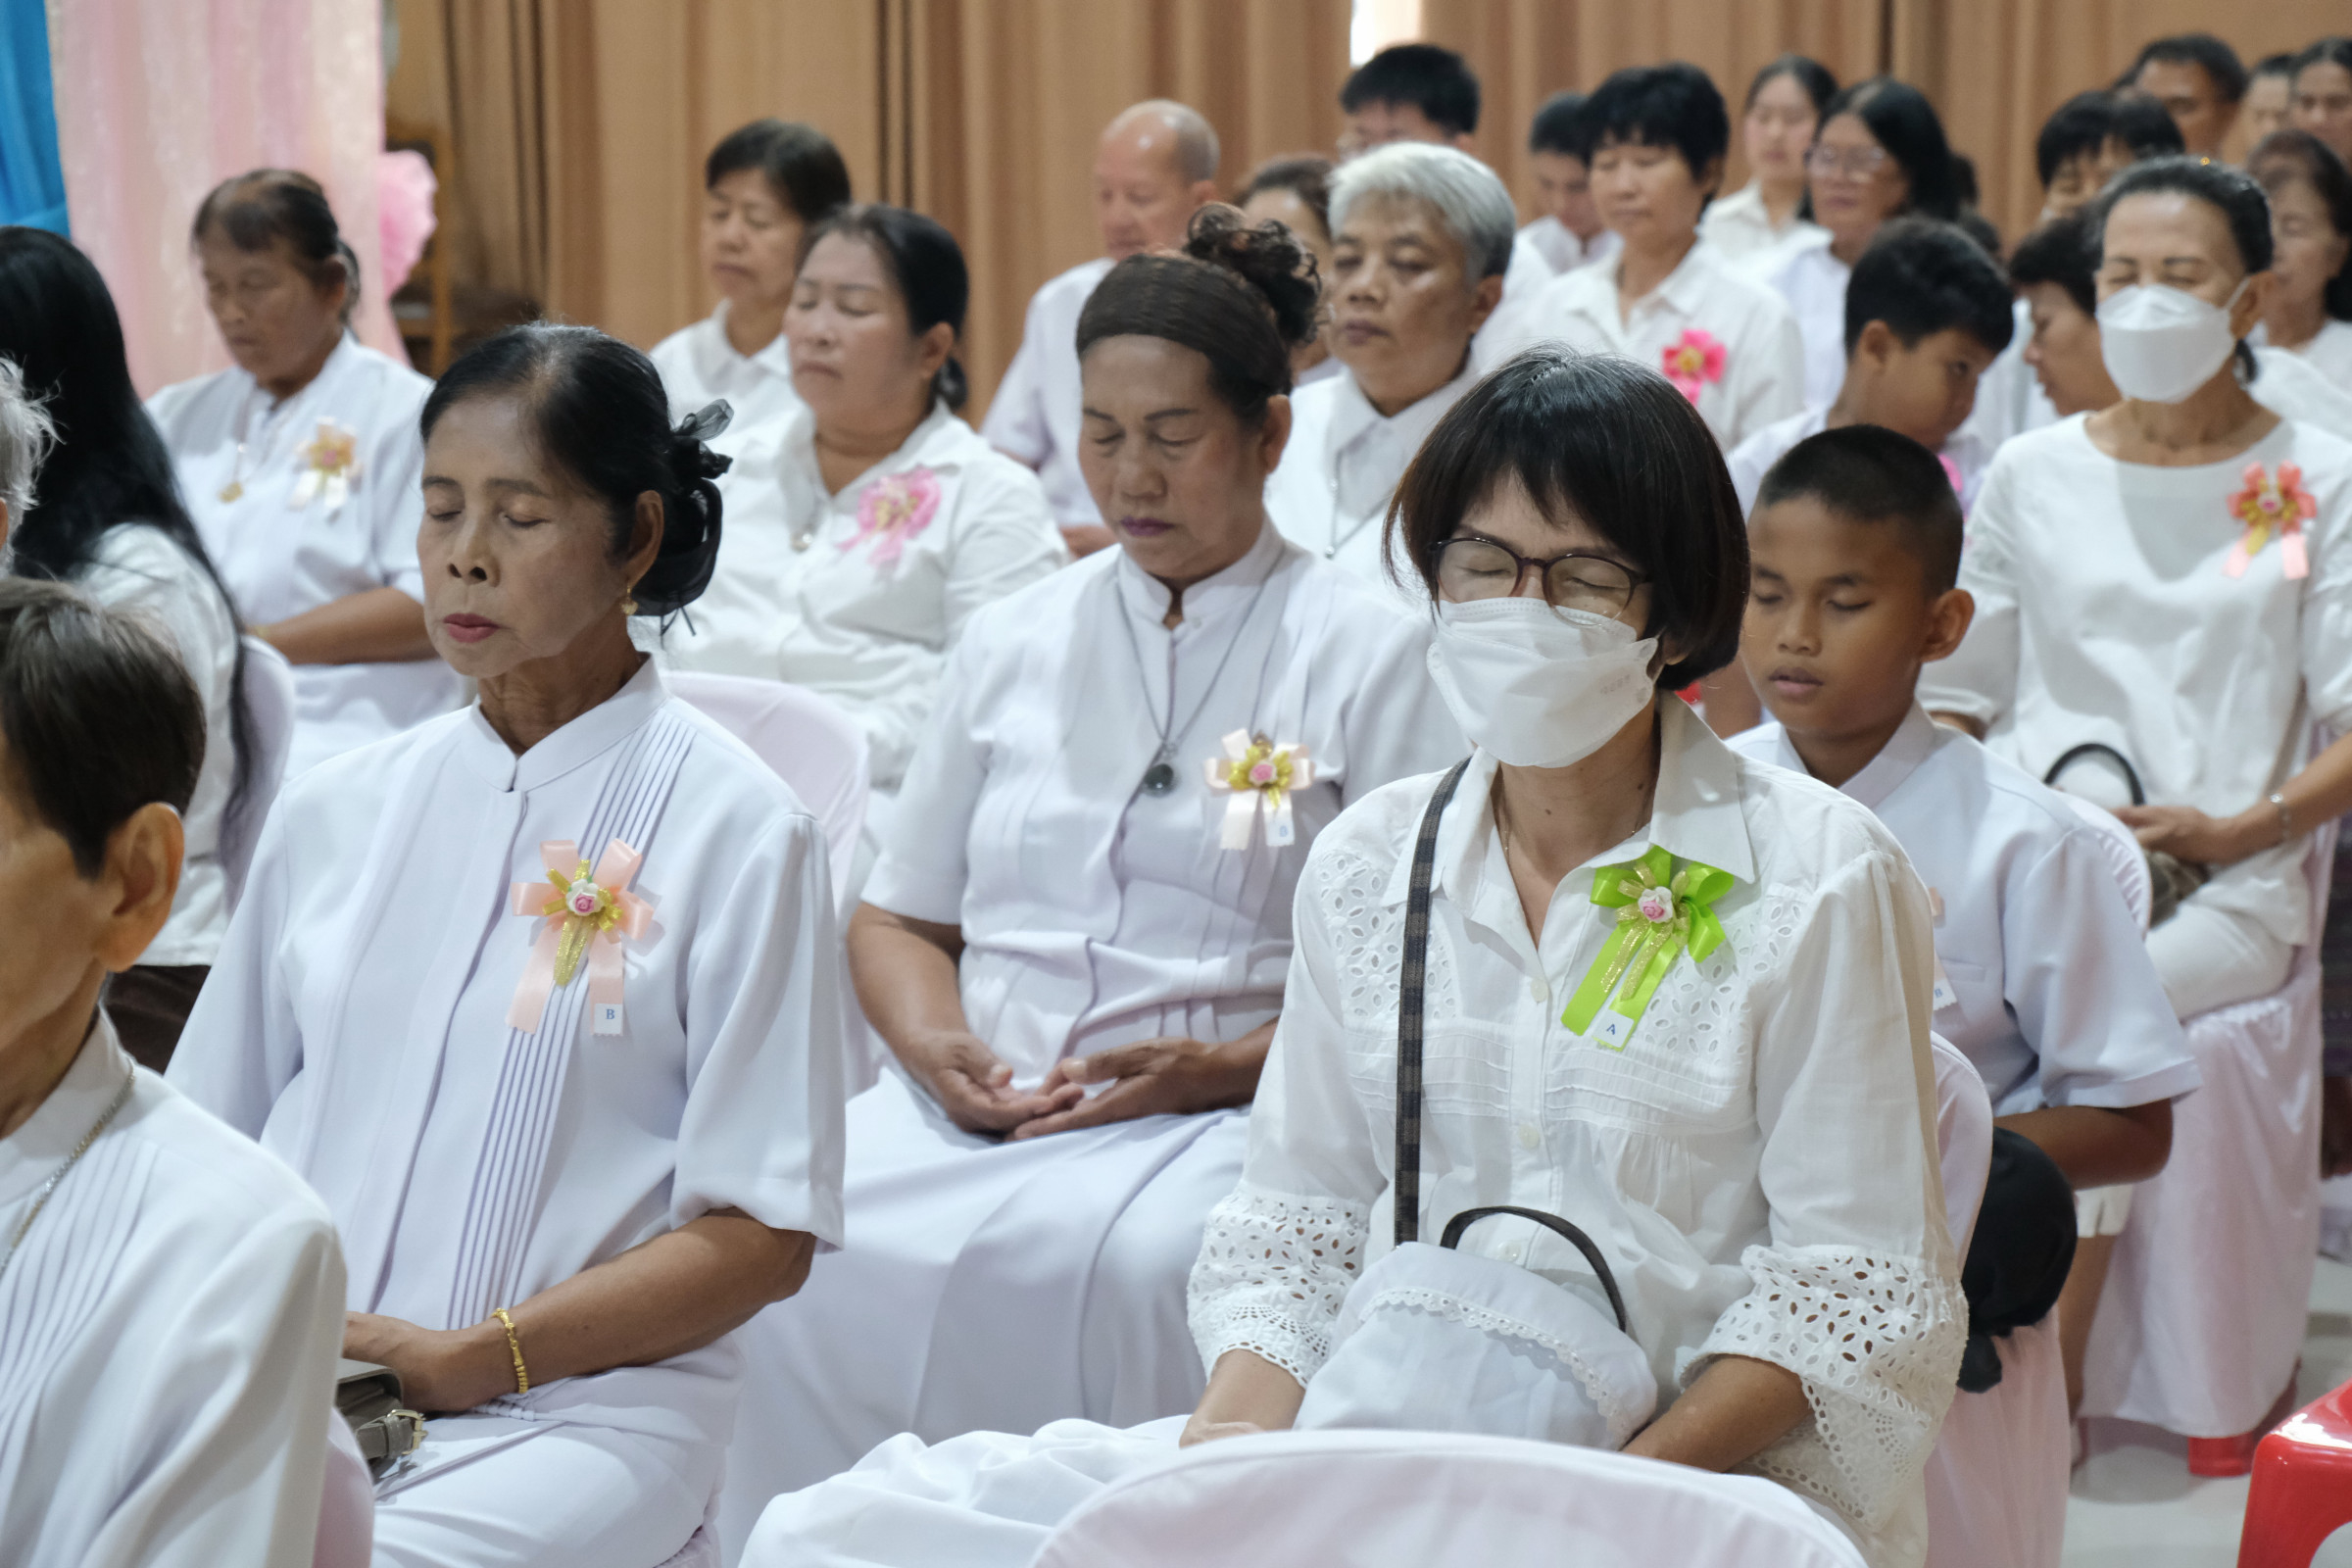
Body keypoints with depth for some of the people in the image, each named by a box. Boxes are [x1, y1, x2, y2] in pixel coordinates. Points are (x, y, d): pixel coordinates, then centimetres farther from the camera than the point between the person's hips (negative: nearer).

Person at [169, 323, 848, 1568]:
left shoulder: (738, 832, 0)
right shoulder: (330, 813, 15)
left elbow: (761, 1237, -4)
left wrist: (463, 1360, -12)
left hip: (578, 1407, -4)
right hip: (275, 1390, 5)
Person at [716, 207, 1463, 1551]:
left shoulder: (1371, 656, 6)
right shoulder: (1013, 643, 20)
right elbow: (898, 918, 22)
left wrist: (1224, 1066, -13)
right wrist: (939, 1047, 0)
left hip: (1224, 1117, -3)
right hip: (974, 1105, 4)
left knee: (1116, 1263, -36)